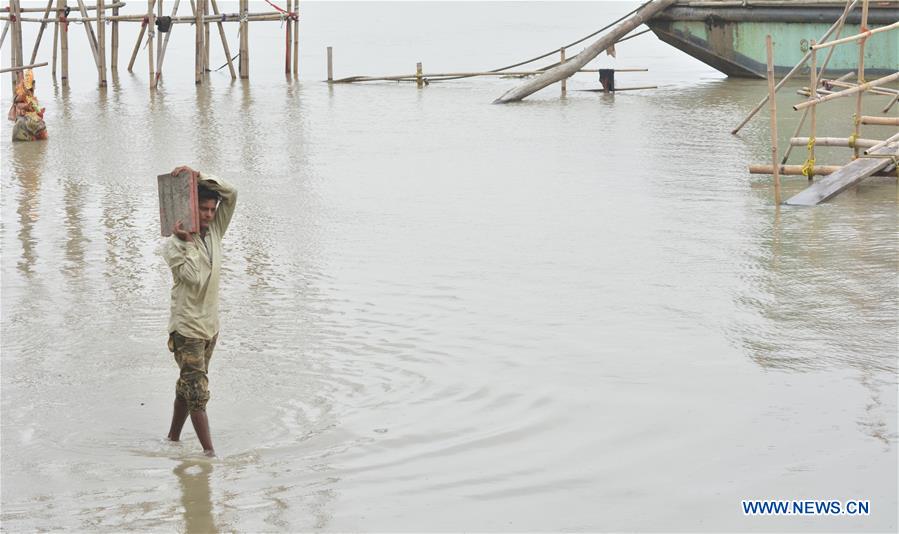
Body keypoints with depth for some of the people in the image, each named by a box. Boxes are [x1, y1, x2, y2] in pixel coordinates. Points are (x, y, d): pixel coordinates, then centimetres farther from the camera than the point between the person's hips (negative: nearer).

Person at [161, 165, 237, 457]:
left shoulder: (214, 231, 5)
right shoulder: (173, 245, -13)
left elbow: (231, 195, -5)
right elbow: (195, 278, -24)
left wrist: (200, 177, -16)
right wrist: (189, 242, -25)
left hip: (210, 325, 7)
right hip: (187, 328, -7)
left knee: (188, 387, 16)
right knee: (198, 392, -9)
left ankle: (173, 438, 29)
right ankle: (209, 452, -8)